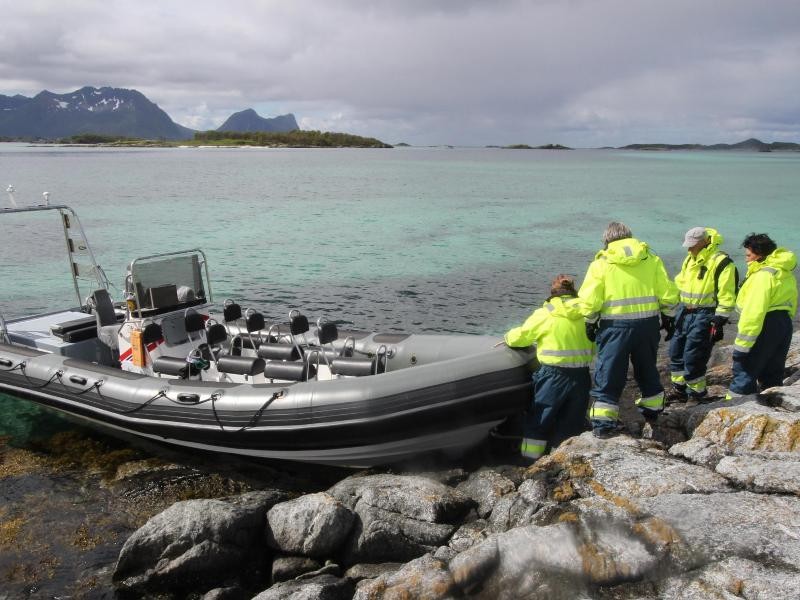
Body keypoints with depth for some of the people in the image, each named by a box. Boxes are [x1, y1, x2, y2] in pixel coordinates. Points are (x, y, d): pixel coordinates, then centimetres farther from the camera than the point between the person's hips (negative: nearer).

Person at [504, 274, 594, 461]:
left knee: (538, 421, 10)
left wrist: (507, 337, 22)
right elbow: (594, 345, 6)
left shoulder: (544, 314, -6)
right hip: (581, 376, 3)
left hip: (554, 376, -3)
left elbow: (520, 337, 1)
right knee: (572, 423, 16)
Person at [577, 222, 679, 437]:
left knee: (609, 374, 4)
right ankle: (652, 408, 38)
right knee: (647, 369, 23)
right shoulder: (651, 259, 5)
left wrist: (591, 322, 7)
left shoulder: (601, 263, -3)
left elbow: (589, 300, -8)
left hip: (615, 326, -3)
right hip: (648, 323, 3)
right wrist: (669, 316, 18)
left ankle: (603, 421, 2)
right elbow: (668, 293, 4)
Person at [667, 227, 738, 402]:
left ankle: (697, 393, 9)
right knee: (676, 351, 12)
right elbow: (678, 284, 21)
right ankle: (679, 389, 26)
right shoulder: (689, 259, 12)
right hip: (685, 313, 8)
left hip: (704, 317, -8)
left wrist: (719, 322, -18)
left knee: (693, 357, -7)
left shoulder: (721, 262, -14)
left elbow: (727, 297, -16)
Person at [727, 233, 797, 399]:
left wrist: (742, 345, -22)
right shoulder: (785, 273, 13)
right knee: (772, 376, 18)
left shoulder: (763, 275, -18)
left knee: (744, 373, -4)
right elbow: (792, 304, 22)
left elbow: (754, 312, -24)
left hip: (764, 328, -10)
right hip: (784, 325, 10)